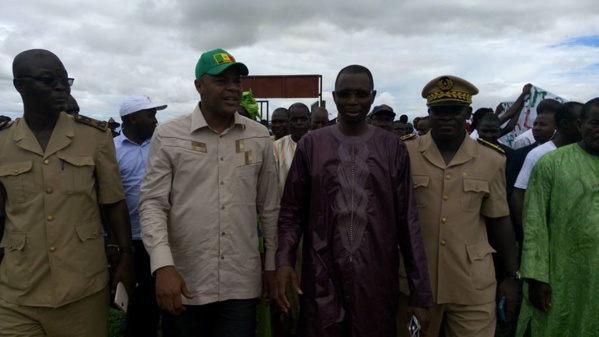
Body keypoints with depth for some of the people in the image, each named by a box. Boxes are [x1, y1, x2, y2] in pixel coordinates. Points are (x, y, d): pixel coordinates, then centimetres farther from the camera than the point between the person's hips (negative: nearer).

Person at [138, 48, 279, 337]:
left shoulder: (259, 137, 3)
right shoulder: (168, 136, -4)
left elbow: (269, 207, 9)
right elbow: (152, 203, -5)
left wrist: (273, 264, 11)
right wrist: (163, 265, -17)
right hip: (186, 282, -1)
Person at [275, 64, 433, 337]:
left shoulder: (393, 148, 2)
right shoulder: (311, 145, 2)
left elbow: (407, 220, 2)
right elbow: (292, 211, 5)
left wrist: (421, 292, 0)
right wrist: (284, 260, -11)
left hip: (377, 280, 0)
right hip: (322, 278, 0)